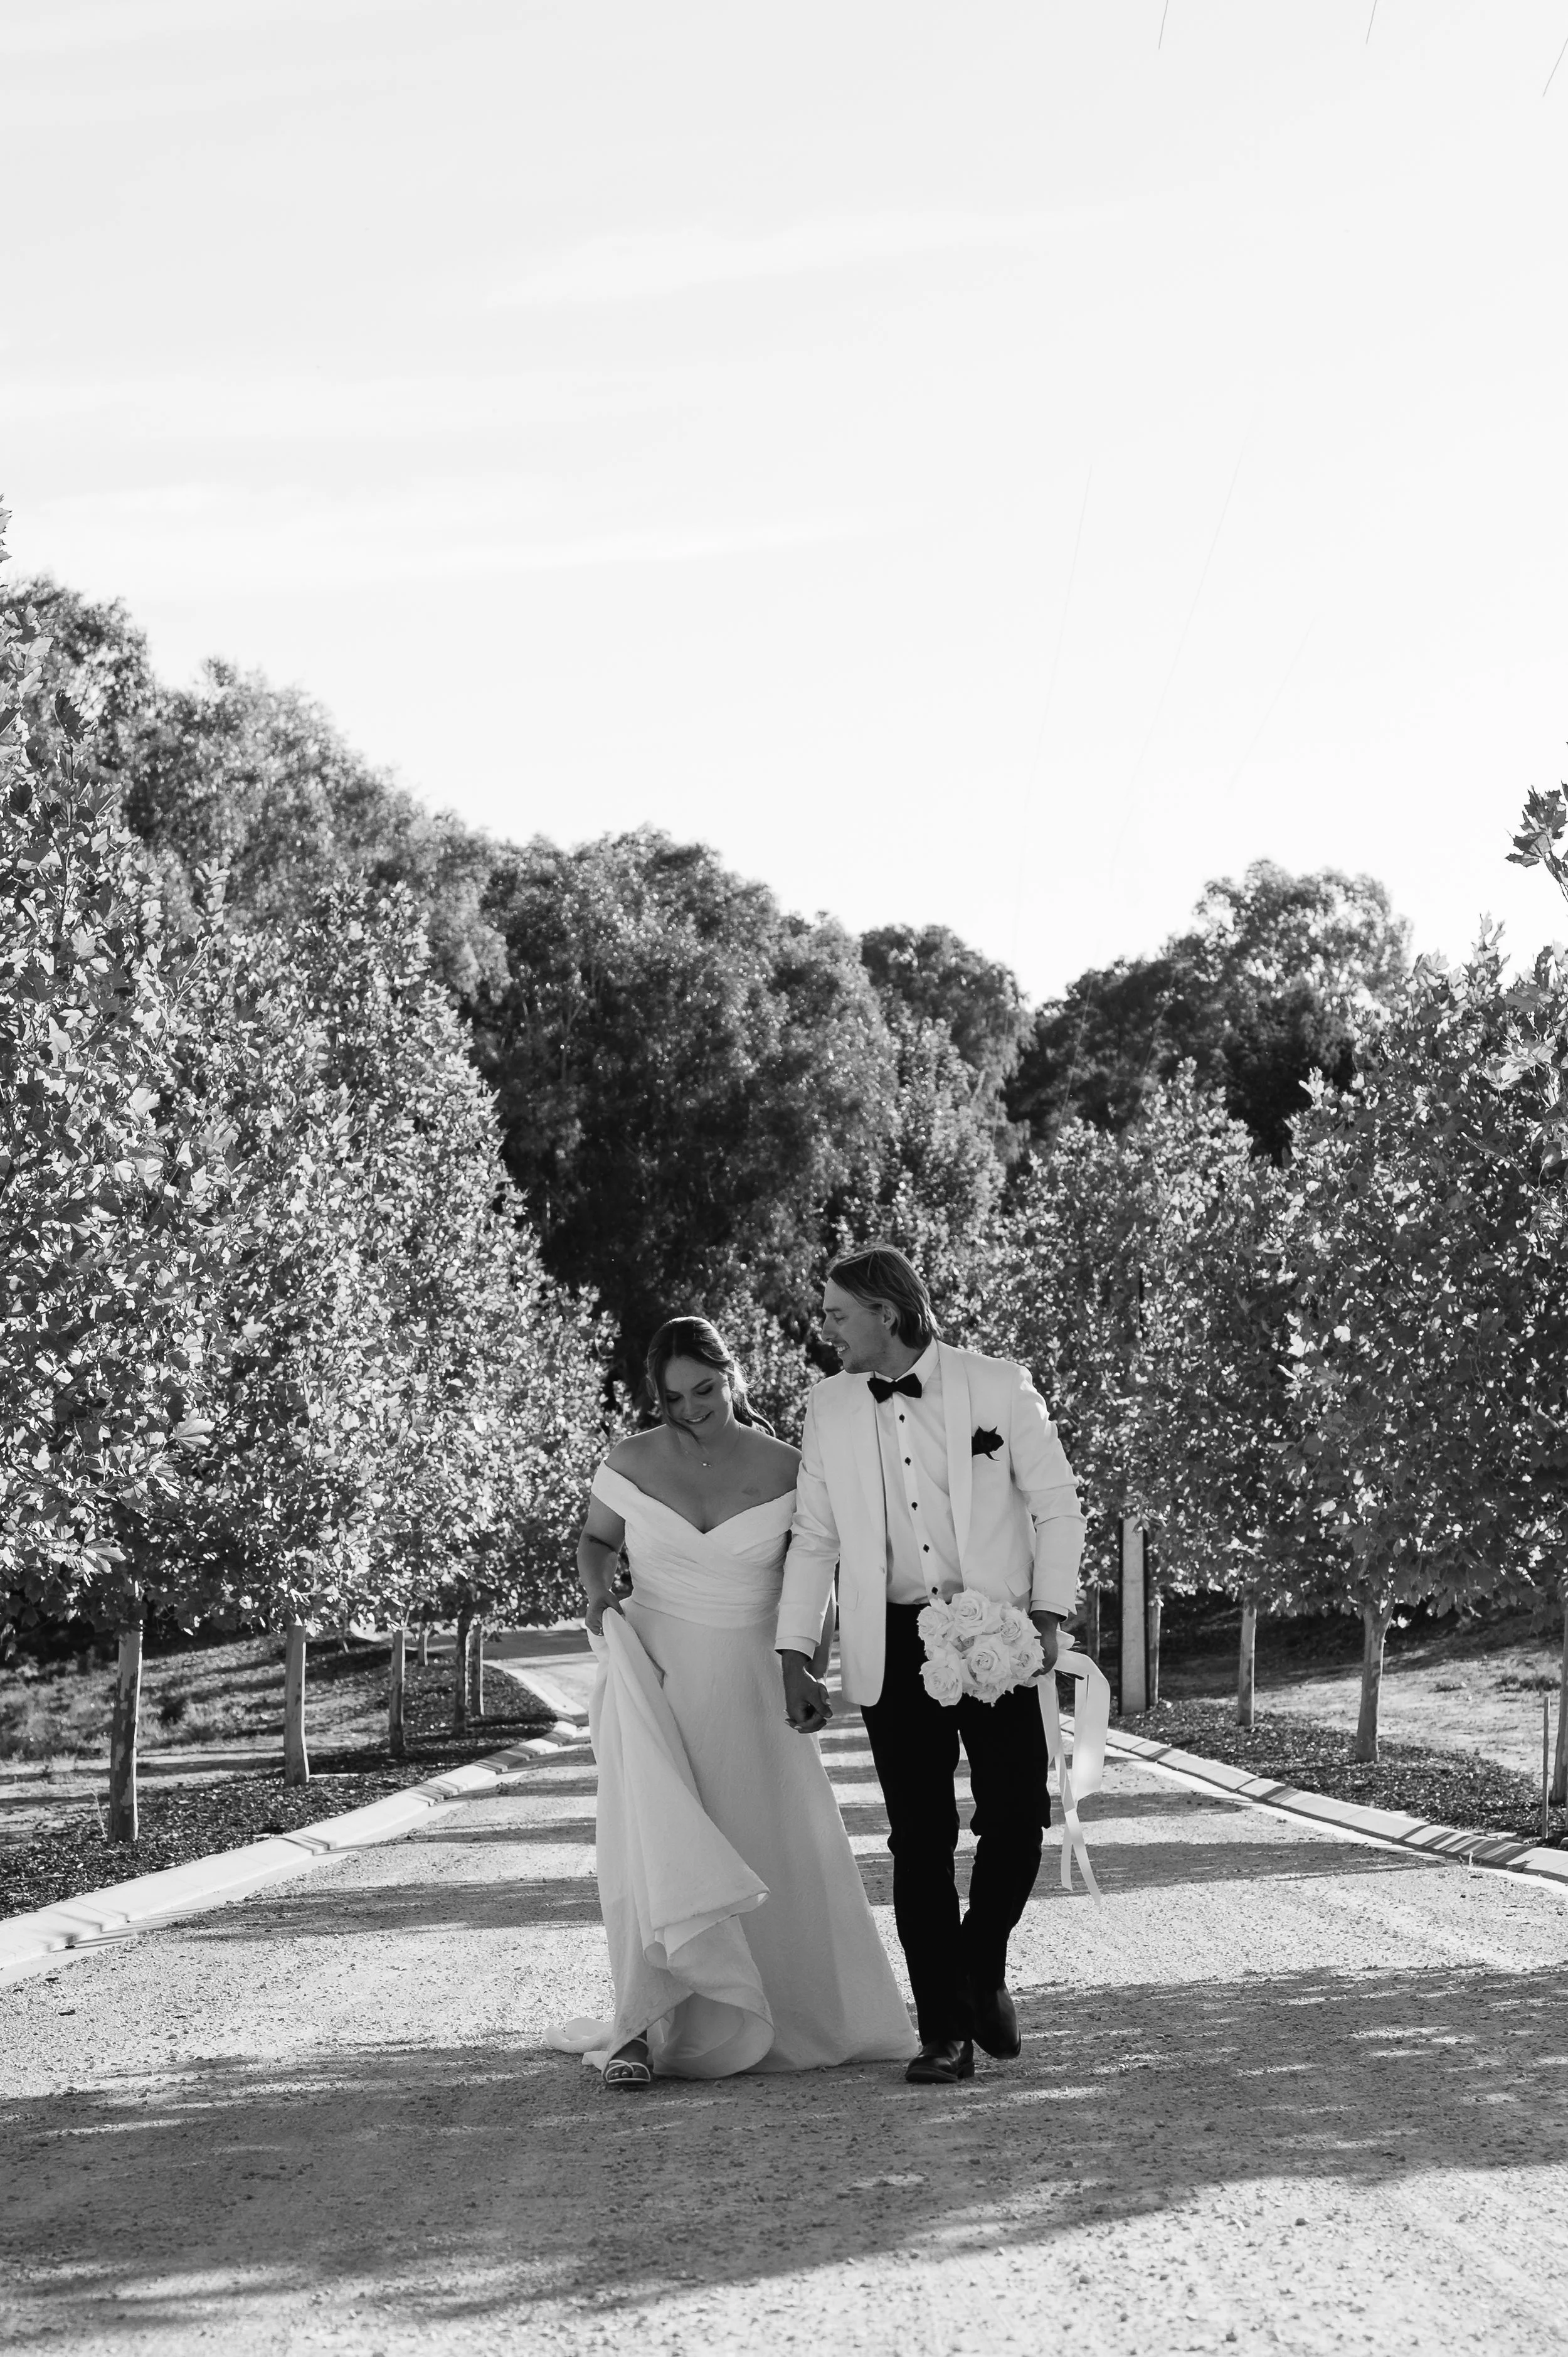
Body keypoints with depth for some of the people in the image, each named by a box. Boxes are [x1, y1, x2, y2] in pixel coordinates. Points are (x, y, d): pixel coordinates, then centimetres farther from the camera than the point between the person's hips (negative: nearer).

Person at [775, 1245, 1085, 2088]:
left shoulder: (997, 1387, -1)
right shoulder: (829, 1409, 7)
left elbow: (1056, 1505, 3)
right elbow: (814, 1540, 11)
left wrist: (1048, 1614, -7)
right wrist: (794, 1659, 6)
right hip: (893, 1643, 2)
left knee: (1017, 1816, -8)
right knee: (920, 1836, -1)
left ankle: (982, 1969, 20)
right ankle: (945, 2031, 6)